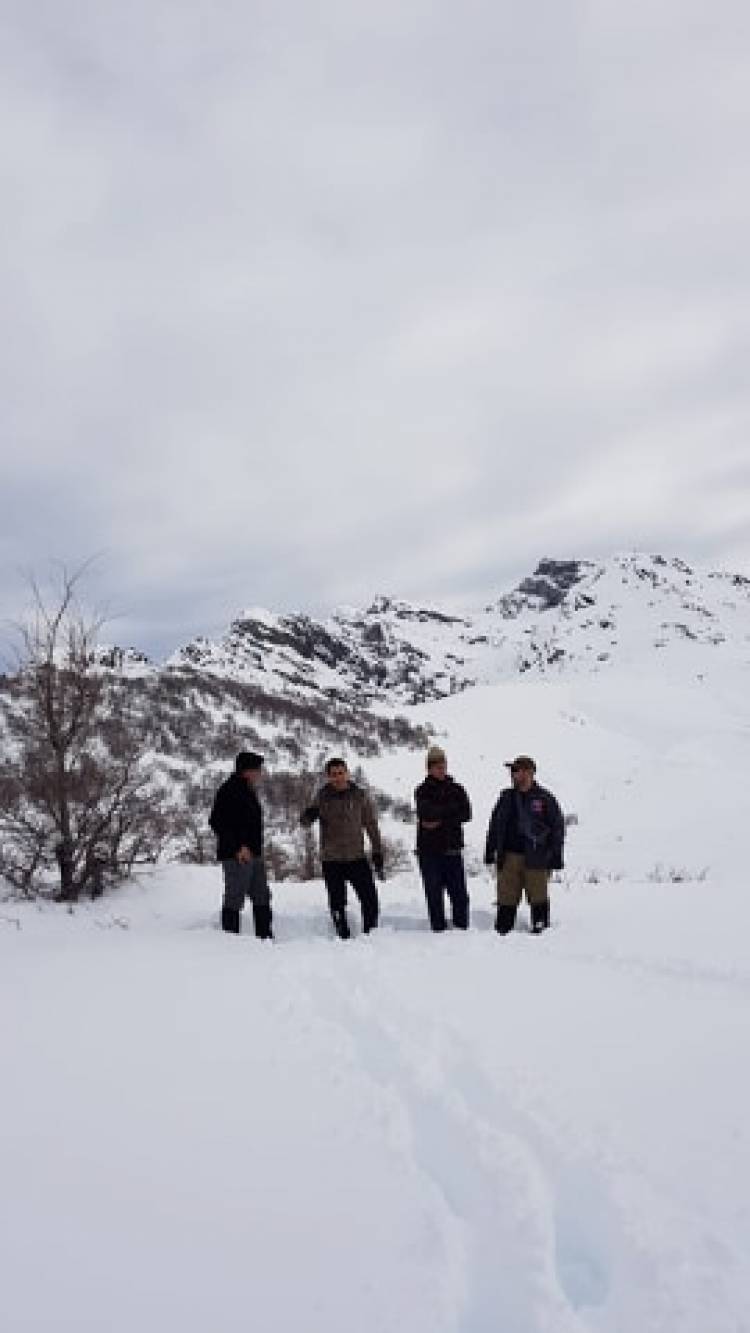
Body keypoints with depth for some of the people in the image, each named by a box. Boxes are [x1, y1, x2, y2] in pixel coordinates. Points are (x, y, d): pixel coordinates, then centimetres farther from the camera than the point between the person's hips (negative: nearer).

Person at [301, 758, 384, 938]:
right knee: (337, 904, 5)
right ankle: (344, 937, 18)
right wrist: (309, 815, -21)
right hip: (331, 861, 0)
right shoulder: (322, 797, 2)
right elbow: (306, 822, 4)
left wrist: (377, 854, 4)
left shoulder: (360, 796, 1)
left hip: (357, 858, 0)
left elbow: (372, 826, 7)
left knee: (370, 900, -4)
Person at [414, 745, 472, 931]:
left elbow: (466, 814, -3)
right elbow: (427, 812, -15)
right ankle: (438, 929, 11)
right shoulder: (422, 791, 3)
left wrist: (440, 821, -11)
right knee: (434, 894, 3)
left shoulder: (456, 789, 10)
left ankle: (461, 927, 10)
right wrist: (452, 810, -8)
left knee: (459, 893, 0)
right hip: (429, 849, -2)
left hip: (452, 848, 2)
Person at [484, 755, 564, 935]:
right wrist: (490, 851, 13)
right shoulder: (506, 797, 11)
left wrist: (555, 856, -4)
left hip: (535, 859, -3)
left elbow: (558, 827, 0)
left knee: (538, 896, 3)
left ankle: (540, 927, 14)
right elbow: (495, 825, 17)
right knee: (507, 897, 6)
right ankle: (503, 929, 13)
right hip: (509, 857, 4)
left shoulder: (545, 798, -1)